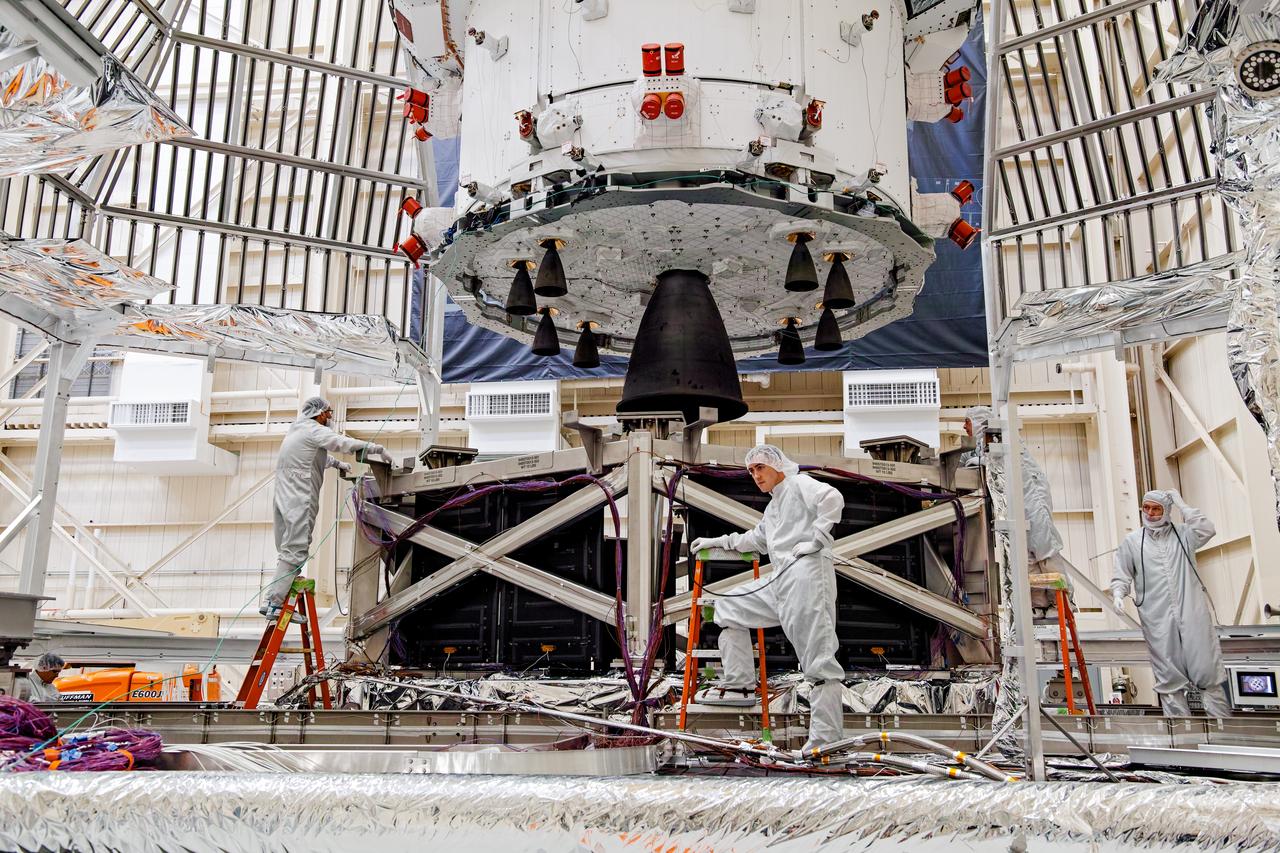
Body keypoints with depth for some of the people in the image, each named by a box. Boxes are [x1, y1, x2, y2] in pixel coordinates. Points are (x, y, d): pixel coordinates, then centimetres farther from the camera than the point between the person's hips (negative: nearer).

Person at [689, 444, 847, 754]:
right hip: (779, 582, 10)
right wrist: (715, 542, 43)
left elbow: (832, 498, -16)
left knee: (818, 659, -12)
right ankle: (740, 684, 12)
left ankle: (827, 739, -12)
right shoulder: (772, 507, 30)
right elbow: (756, 539, 45)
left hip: (806, 573, -10)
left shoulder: (799, 484, 3)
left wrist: (817, 539, -18)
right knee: (728, 606, 16)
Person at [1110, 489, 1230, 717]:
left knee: (1208, 670, -1)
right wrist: (1118, 595, -10)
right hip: (1157, 620, 0)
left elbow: (1206, 530, -9)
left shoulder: (1182, 534, 10)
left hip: (1192, 614, 0)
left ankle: (1221, 717, 6)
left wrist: (1181, 505, -3)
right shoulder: (1132, 542, 9)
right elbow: (1121, 576, 9)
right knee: (1169, 677, 3)